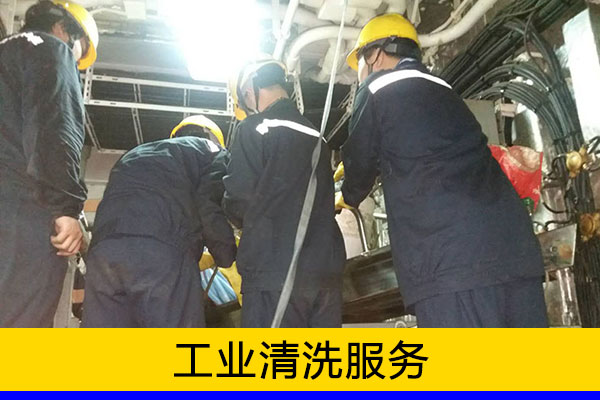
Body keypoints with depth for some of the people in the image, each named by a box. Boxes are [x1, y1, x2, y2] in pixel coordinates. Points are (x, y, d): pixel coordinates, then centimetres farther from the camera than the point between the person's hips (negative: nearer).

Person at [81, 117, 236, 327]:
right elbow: (212, 206, 3)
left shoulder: (135, 154, 41)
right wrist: (228, 257, 15)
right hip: (162, 251, -6)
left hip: (103, 249, 6)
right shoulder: (212, 151, 22)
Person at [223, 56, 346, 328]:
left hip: (274, 268, -7)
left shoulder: (253, 130, -3)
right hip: (326, 267, 7)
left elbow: (238, 199, -8)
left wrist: (248, 221, 15)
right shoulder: (315, 135, 18)